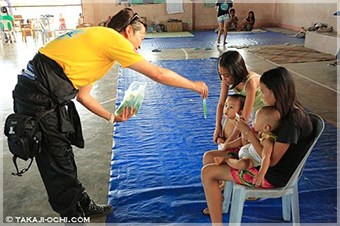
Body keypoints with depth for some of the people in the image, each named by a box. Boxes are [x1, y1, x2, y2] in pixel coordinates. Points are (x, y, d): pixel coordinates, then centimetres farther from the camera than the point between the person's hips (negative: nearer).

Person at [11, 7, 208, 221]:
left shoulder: (96, 38, 18)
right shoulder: (112, 38, -10)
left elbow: (83, 95, 16)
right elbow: (157, 73, -10)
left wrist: (112, 117, 12)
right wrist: (194, 85, 2)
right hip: (41, 98, -10)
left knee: (63, 158, 19)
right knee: (59, 164, 6)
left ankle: (82, 205, 34)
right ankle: (74, 213, 24)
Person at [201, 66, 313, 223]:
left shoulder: (292, 121, -27)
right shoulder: (288, 110, 1)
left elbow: (271, 160, -25)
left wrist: (248, 132, -22)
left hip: (272, 176, -9)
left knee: (208, 172, -15)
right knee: (209, 157, 7)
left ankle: (216, 222, -5)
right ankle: (215, 203, 21)